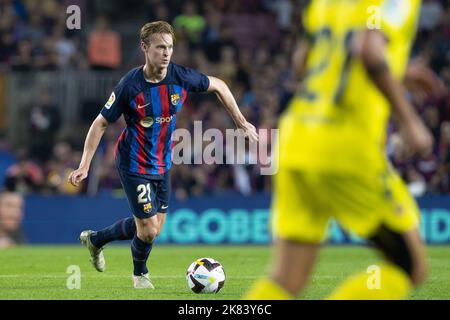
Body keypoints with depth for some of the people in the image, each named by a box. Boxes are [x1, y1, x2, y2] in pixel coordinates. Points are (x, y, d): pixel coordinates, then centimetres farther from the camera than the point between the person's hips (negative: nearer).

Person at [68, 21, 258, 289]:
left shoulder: (181, 77, -12)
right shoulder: (130, 86, -22)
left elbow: (219, 86, 7)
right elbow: (101, 124, -13)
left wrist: (241, 122, 10)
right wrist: (84, 166, -17)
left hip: (162, 164, 6)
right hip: (135, 165, -6)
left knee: (154, 227, 13)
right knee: (149, 230, -5)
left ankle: (94, 239, 36)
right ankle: (140, 274, 29)